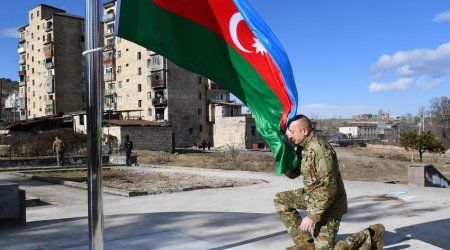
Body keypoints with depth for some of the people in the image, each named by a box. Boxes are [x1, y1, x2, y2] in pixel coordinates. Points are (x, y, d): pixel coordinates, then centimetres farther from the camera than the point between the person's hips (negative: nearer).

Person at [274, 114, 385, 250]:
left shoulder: (320, 150, -28)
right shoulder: (301, 147, 1)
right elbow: (292, 174, 9)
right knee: (280, 200, 7)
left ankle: (371, 236, 9)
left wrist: (312, 216, -27)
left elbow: (328, 188, -31)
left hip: (328, 203, -9)